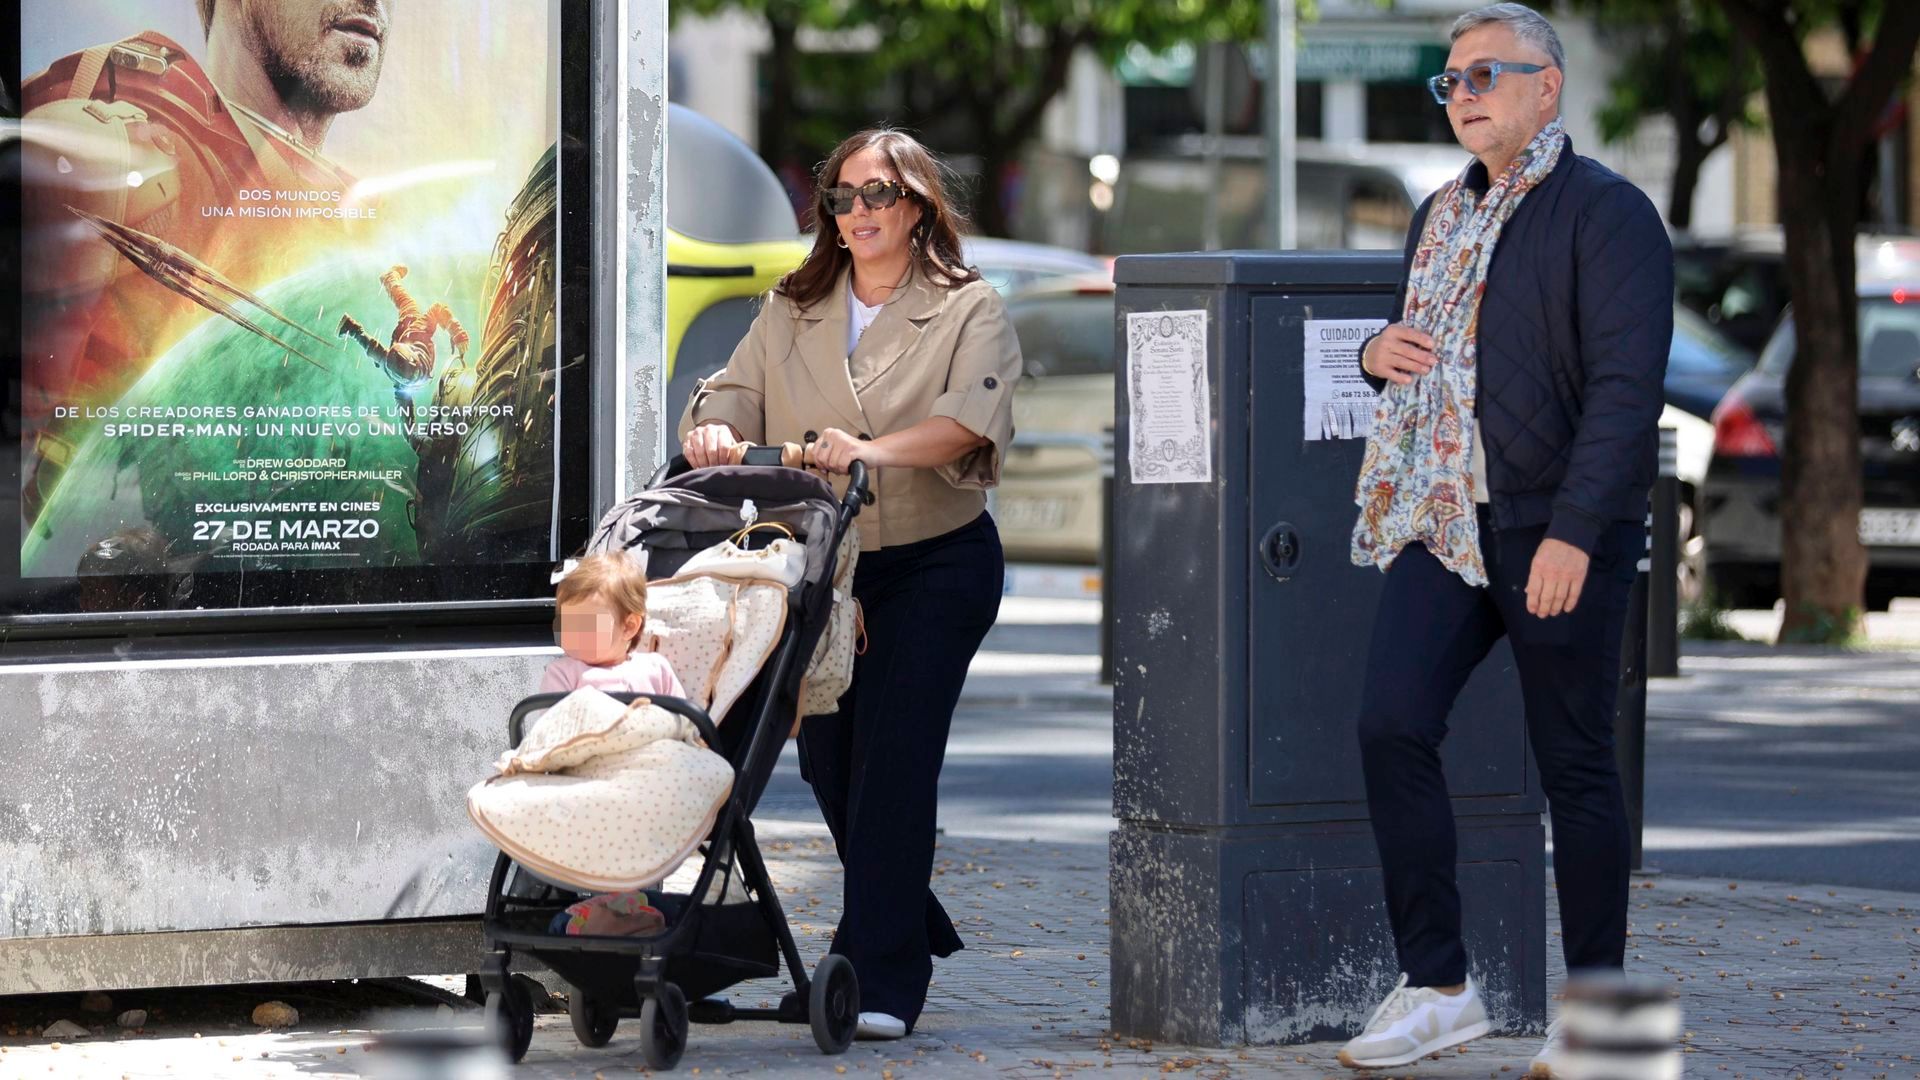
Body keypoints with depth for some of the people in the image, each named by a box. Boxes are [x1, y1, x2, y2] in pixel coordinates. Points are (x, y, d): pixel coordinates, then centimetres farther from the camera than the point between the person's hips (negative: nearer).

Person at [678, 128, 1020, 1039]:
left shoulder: (970, 310, -3)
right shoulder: (790, 312, 12)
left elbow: (971, 417, -19)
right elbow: (734, 394, 5)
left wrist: (874, 450, -35)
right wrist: (714, 433, -19)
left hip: (935, 564, -5)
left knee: (893, 760, -11)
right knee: (826, 759, 8)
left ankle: (883, 979, -9)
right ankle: (910, 924, 30)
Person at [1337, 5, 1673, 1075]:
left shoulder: (1608, 213, -7)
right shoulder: (1441, 215, 17)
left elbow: (1626, 386, -15)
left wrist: (1573, 533, -23)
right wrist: (1380, 351, 6)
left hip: (1561, 532, -7)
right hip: (1443, 517, 7)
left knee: (1576, 763, 0)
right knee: (1392, 725, -8)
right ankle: (1438, 985, -1)